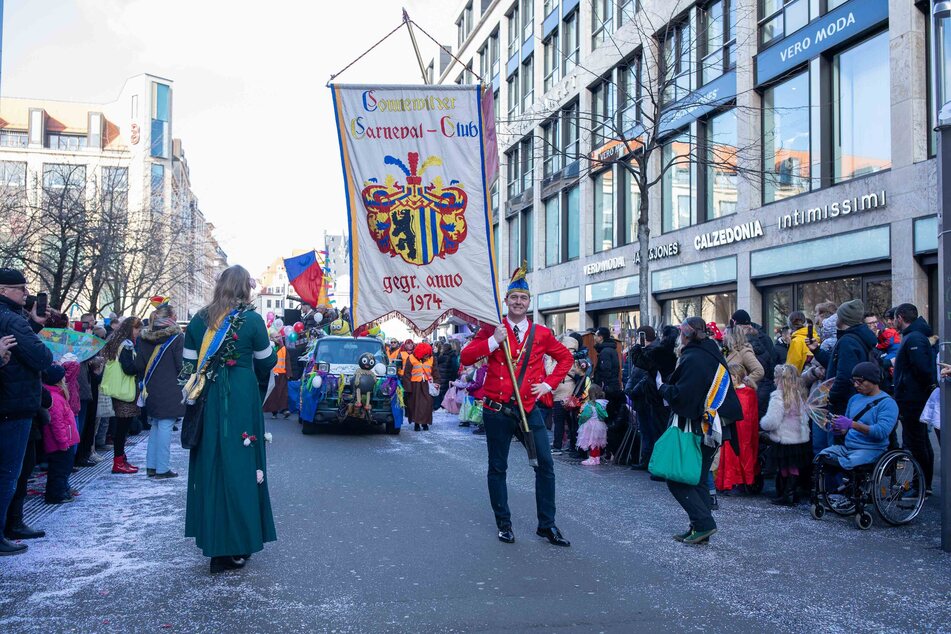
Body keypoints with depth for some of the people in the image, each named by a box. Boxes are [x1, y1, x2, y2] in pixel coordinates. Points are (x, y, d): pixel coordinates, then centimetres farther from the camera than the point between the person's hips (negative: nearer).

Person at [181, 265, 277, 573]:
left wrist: (196, 394, 17)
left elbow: (188, 366, 7)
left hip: (207, 401, 4)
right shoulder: (252, 320, -7)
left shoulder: (199, 320, 5)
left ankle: (212, 539, 22)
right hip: (241, 400, -4)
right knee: (238, 465, 2)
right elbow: (266, 364, 1)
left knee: (209, 465, 12)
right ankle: (234, 547, 7)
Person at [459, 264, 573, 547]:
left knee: (545, 465, -1)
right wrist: (493, 341, -19)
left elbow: (565, 357, 18)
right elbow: (466, 357, -9)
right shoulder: (492, 330, 0)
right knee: (497, 468, 7)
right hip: (497, 410, -1)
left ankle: (547, 524, 11)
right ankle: (504, 524, 21)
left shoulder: (542, 333, 4)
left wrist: (549, 384, 7)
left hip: (529, 409, 2)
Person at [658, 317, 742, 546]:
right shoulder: (715, 356, 12)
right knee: (698, 479, 14)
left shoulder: (693, 359, -16)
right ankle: (700, 528, 16)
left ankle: (703, 523, -7)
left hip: (698, 429, -9)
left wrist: (664, 388, -1)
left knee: (677, 479, -3)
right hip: (716, 429, 9)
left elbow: (681, 396, -22)